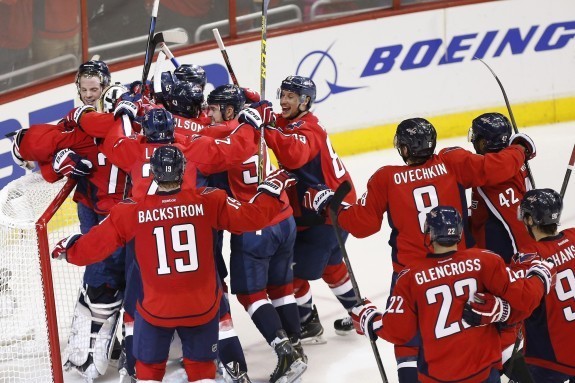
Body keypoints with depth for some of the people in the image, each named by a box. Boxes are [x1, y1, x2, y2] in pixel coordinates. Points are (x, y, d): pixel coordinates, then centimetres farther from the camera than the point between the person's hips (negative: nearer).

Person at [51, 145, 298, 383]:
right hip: (202, 306, 1)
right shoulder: (209, 202, -13)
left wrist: (68, 249, 17)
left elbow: (93, 247, -4)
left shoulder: (131, 213, -13)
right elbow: (253, 217, -6)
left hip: (155, 309, -1)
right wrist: (272, 188, 11)